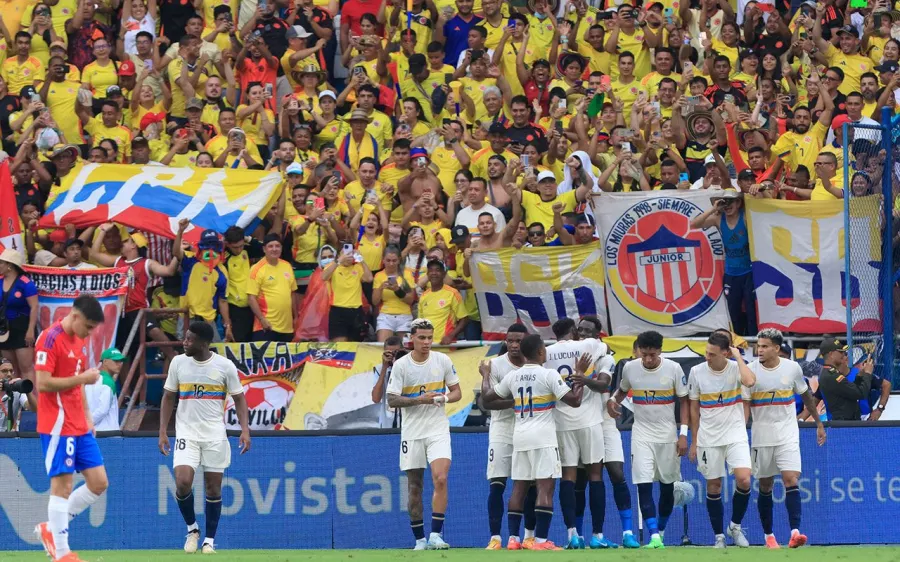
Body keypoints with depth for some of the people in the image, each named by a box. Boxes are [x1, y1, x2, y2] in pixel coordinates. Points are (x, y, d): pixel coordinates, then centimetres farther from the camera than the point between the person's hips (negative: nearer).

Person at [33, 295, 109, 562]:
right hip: (58, 426, -9)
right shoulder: (50, 338, -14)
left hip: (79, 427, 9)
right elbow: (43, 383, -20)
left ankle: (51, 529, 19)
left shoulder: (79, 340, 14)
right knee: (62, 486, -6)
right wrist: (82, 378, -19)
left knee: (99, 483, 8)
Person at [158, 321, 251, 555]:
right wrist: (162, 432, 3)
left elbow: (239, 399, 2)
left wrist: (245, 429, -10)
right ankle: (192, 528, 9)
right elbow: (168, 398, 9)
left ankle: (209, 540, 14)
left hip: (215, 434, -1)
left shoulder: (225, 366, -5)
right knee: (183, 483, -16)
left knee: (213, 488, 2)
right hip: (186, 432, 1)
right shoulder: (178, 363, 1)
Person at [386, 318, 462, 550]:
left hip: (438, 429, 0)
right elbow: (391, 400, -7)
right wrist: (420, 399, -19)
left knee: (440, 479, -18)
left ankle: (436, 535, -16)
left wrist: (445, 398, -14)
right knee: (415, 487, 4)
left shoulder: (442, 361, 2)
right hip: (412, 432, 0)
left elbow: (456, 392, 8)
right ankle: (419, 539, 14)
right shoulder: (401, 365, -4)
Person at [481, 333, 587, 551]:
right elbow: (574, 400, -10)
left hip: (519, 436, 6)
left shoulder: (512, 377, 9)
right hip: (543, 437, -6)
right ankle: (541, 540, -12)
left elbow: (487, 400, 15)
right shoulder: (549, 375, -7)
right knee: (545, 487, -6)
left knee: (519, 487, 9)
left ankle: (513, 539, 7)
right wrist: (580, 374, 2)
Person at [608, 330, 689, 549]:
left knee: (667, 486, 9)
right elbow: (622, 390, 17)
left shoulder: (673, 369, -9)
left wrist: (683, 433, -8)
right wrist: (613, 400, -6)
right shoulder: (630, 368, -4)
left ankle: (661, 531, 27)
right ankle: (653, 536, -18)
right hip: (642, 434, 0)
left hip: (667, 435, 0)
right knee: (644, 485, -13)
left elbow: (684, 401, -1)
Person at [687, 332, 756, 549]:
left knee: (743, 480, -16)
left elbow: (750, 381, -31)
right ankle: (719, 536, 17)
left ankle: (735, 526, 7)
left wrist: (738, 356, -20)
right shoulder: (697, 372, -3)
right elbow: (694, 408, 6)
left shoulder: (736, 368, -7)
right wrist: (694, 441, 8)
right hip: (708, 438, 1)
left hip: (735, 435, -1)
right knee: (713, 486, 3)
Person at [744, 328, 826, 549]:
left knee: (791, 480, -15)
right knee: (765, 487, 7)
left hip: (788, 435, 0)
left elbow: (807, 396, 14)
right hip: (761, 437, 0)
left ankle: (795, 532, -23)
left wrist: (819, 424, 19)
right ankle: (768, 535, 17)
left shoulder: (792, 368, -1)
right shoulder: (750, 371, -4)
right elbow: (745, 406, -3)